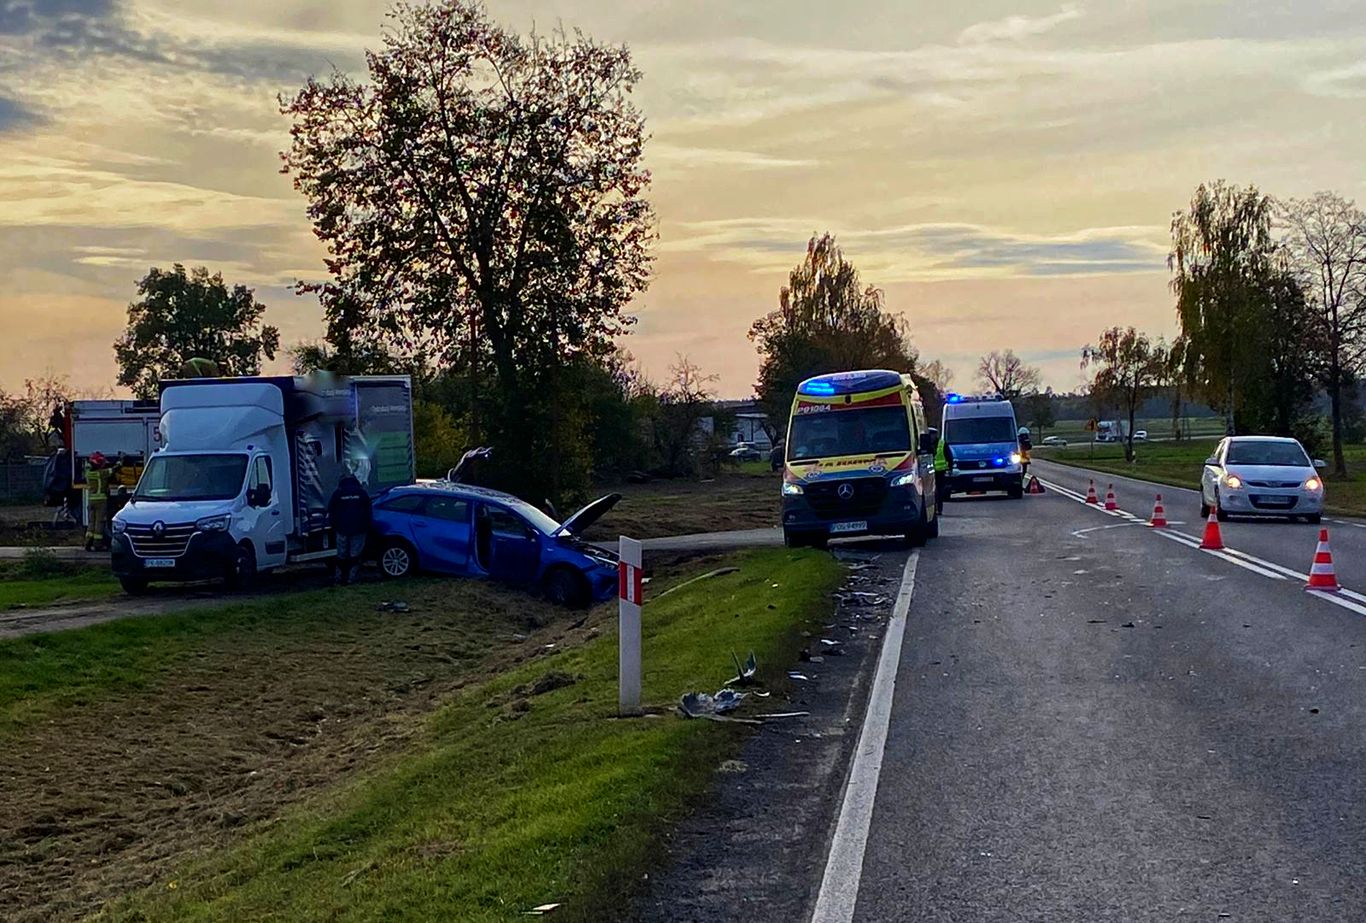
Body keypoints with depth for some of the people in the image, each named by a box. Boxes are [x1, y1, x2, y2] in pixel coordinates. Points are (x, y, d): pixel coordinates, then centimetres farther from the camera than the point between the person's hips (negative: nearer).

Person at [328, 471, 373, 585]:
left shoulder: (337, 493, 4)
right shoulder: (362, 493, 3)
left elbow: (330, 512, 6)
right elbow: (369, 512, 6)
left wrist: (334, 527, 16)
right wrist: (367, 528, 14)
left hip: (342, 530, 1)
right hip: (358, 530, -1)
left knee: (341, 556, 9)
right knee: (355, 555, 0)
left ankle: (340, 578, 11)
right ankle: (351, 578, -6)